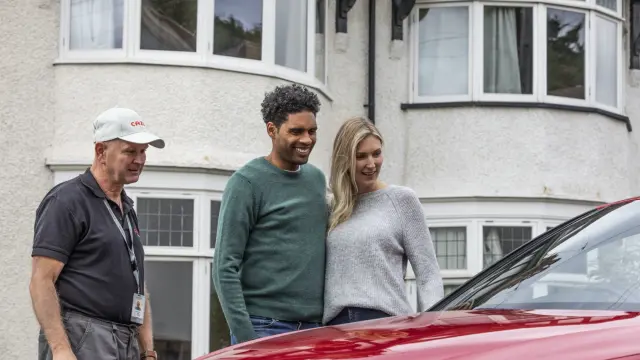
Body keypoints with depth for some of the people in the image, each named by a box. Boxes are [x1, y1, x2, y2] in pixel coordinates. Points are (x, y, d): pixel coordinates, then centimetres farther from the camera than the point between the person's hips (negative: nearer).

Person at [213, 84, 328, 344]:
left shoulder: (316, 178, 15)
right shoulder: (247, 182, -5)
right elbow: (225, 268, -10)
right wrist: (244, 337, -16)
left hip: (315, 330, 6)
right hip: (265, 329, -6)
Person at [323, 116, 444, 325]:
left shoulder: (402, 199, 8)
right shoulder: (333, 208, 17)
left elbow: (428, 274, 4)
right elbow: (328, 274, 15)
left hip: (388, 321, -3)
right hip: (334, 324, 3)